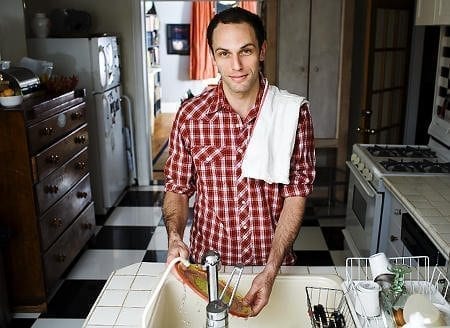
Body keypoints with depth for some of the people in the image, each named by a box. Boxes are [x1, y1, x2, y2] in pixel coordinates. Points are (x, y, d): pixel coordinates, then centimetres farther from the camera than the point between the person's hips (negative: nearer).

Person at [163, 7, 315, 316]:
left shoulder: (294, 113, -11)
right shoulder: (190, 115, -9)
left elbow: (297, 194, -10)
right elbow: (178, 189, 0)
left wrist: (271, 270, -18)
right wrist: (175, 238, -18)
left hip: (274, 263, 0)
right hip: (207, 262, 1)